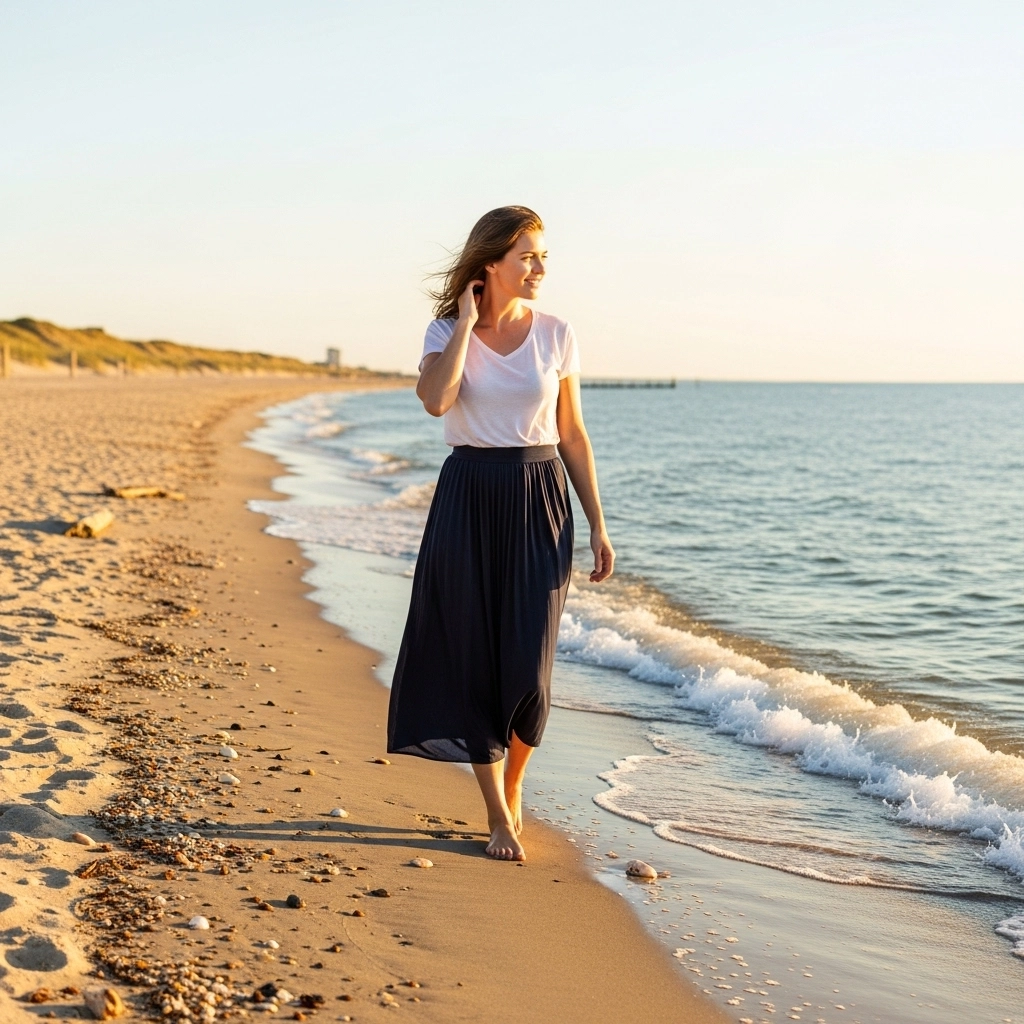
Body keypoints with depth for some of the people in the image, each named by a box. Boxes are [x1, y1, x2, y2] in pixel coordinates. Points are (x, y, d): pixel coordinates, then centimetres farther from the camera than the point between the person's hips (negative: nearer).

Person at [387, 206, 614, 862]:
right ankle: (498, 816, 14)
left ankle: (512, 792, 26)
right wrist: (467, 322, -13)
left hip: (541, 501, 1)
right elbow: (435, 399, -23)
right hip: (470, 501, -1)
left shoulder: (555, 335, 3)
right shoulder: (447, 332, -2)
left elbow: (573, 435, 7)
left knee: (528, 664, 0)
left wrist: (598, 526, 5)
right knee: (474, 657, 2)